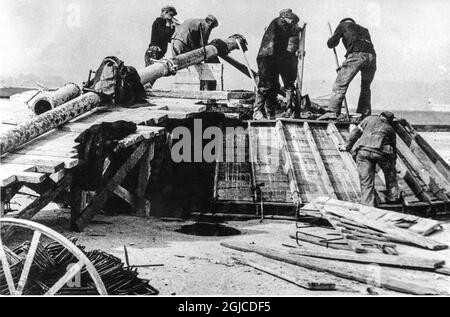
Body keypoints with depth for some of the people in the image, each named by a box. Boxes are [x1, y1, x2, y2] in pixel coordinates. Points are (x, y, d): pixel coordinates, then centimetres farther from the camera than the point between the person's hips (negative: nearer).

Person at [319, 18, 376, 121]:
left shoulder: (343, 25, 23)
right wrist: (345, 66, 35)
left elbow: (331, 43, 16)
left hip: (356, 55, -5)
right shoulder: (364, 30, 38)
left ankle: (333, 112, -17)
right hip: (371, 56, 5)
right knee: (365, 88, 20)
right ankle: (365, 114, 16)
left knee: (340, 84, -6)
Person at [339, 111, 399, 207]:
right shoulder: (390, 129, 29)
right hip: (381, 151, 0)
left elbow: (356, 132, 25)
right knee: (390, 174, 27)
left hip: (362, 150, 0)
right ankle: (393, 197, 34)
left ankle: (368, 206, -1)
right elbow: (393, 148, 34)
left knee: (366, 182, 3)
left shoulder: (370, 119, 27)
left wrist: (347, 145, 35)